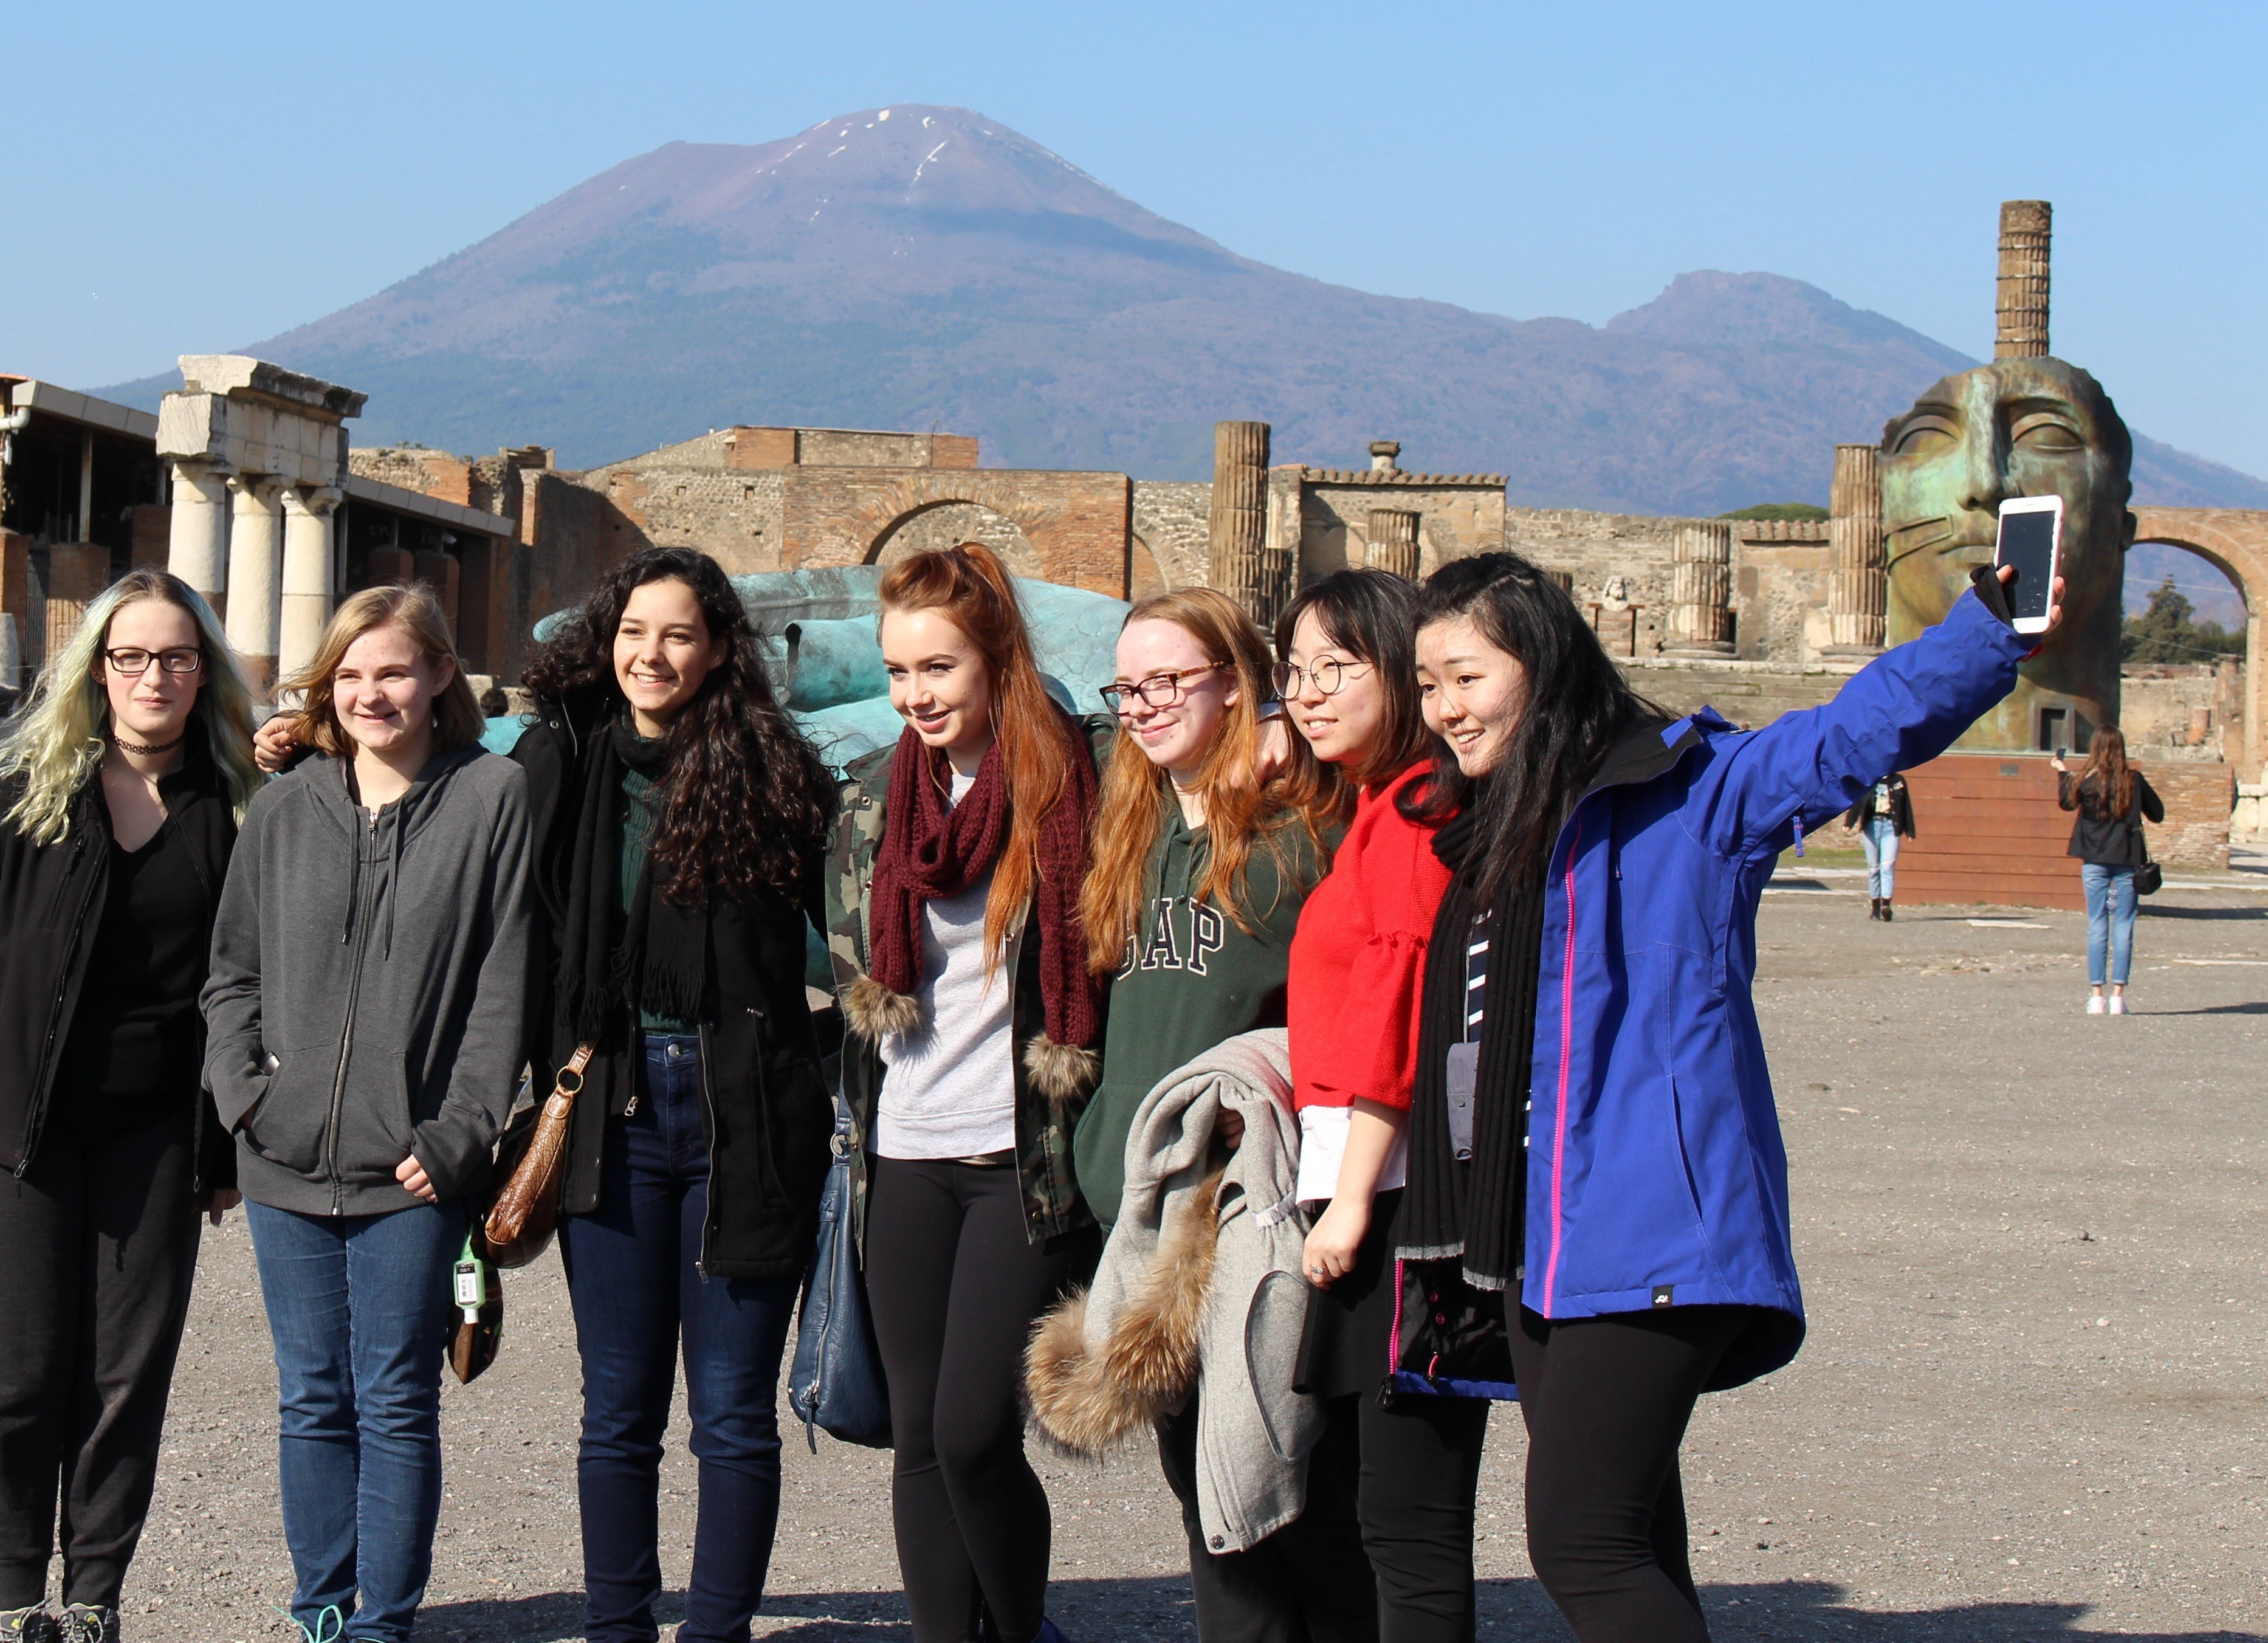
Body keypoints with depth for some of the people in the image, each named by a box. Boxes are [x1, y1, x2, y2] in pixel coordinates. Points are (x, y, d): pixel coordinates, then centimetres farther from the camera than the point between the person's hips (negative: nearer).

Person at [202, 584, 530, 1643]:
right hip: (286, 1166, 4)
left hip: (411, 1169, -4)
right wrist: (243, 1088, -1)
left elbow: (503, 986, -4)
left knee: (396, 1404, 0)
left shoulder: (493, 799, -1)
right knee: (313, 1401, 10)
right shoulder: (284, 809, 10)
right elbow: (232, 971, 15)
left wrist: (457, 1135, -10)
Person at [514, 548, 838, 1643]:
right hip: (614, 1110, 2)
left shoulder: (773, 774, -1)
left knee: (734, 1413, 4)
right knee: (618, 1410, 9)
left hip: (744, 1113, -2)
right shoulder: (560, 765, 4)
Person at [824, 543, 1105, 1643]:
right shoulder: (870, 796, 10)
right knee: (920, 1437, 7)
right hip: (905, 1160, 5)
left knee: (973, 1432, -9)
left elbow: (1105, 967, -1)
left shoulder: (1069, 786, -6)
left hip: (1025, 1159, -5)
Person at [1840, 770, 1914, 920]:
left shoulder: (1898, 781, 9)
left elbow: (1906, 806, 13)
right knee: (1873, 867, 6)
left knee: (1888, 865, -13)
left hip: (1891, 827, -1)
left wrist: (1909, 831, 11)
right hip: (1872, 825, 1)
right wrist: (1848, 823, -11)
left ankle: (1886, 904, -22)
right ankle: (1875, 902, 15)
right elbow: (1857, 802, 1)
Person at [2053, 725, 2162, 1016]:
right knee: (2124, 928, 3)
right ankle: (2118, 995, 0)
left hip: (2095, 861, 0)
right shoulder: (2134, 780, -4)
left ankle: (2097, 995, 1)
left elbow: (2066, 802, 14)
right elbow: (2158, 814, 5)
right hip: (2127, 861, 0)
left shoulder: (2086, 781, -5)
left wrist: (2062, 772, 28)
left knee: (2097, 927, 4)